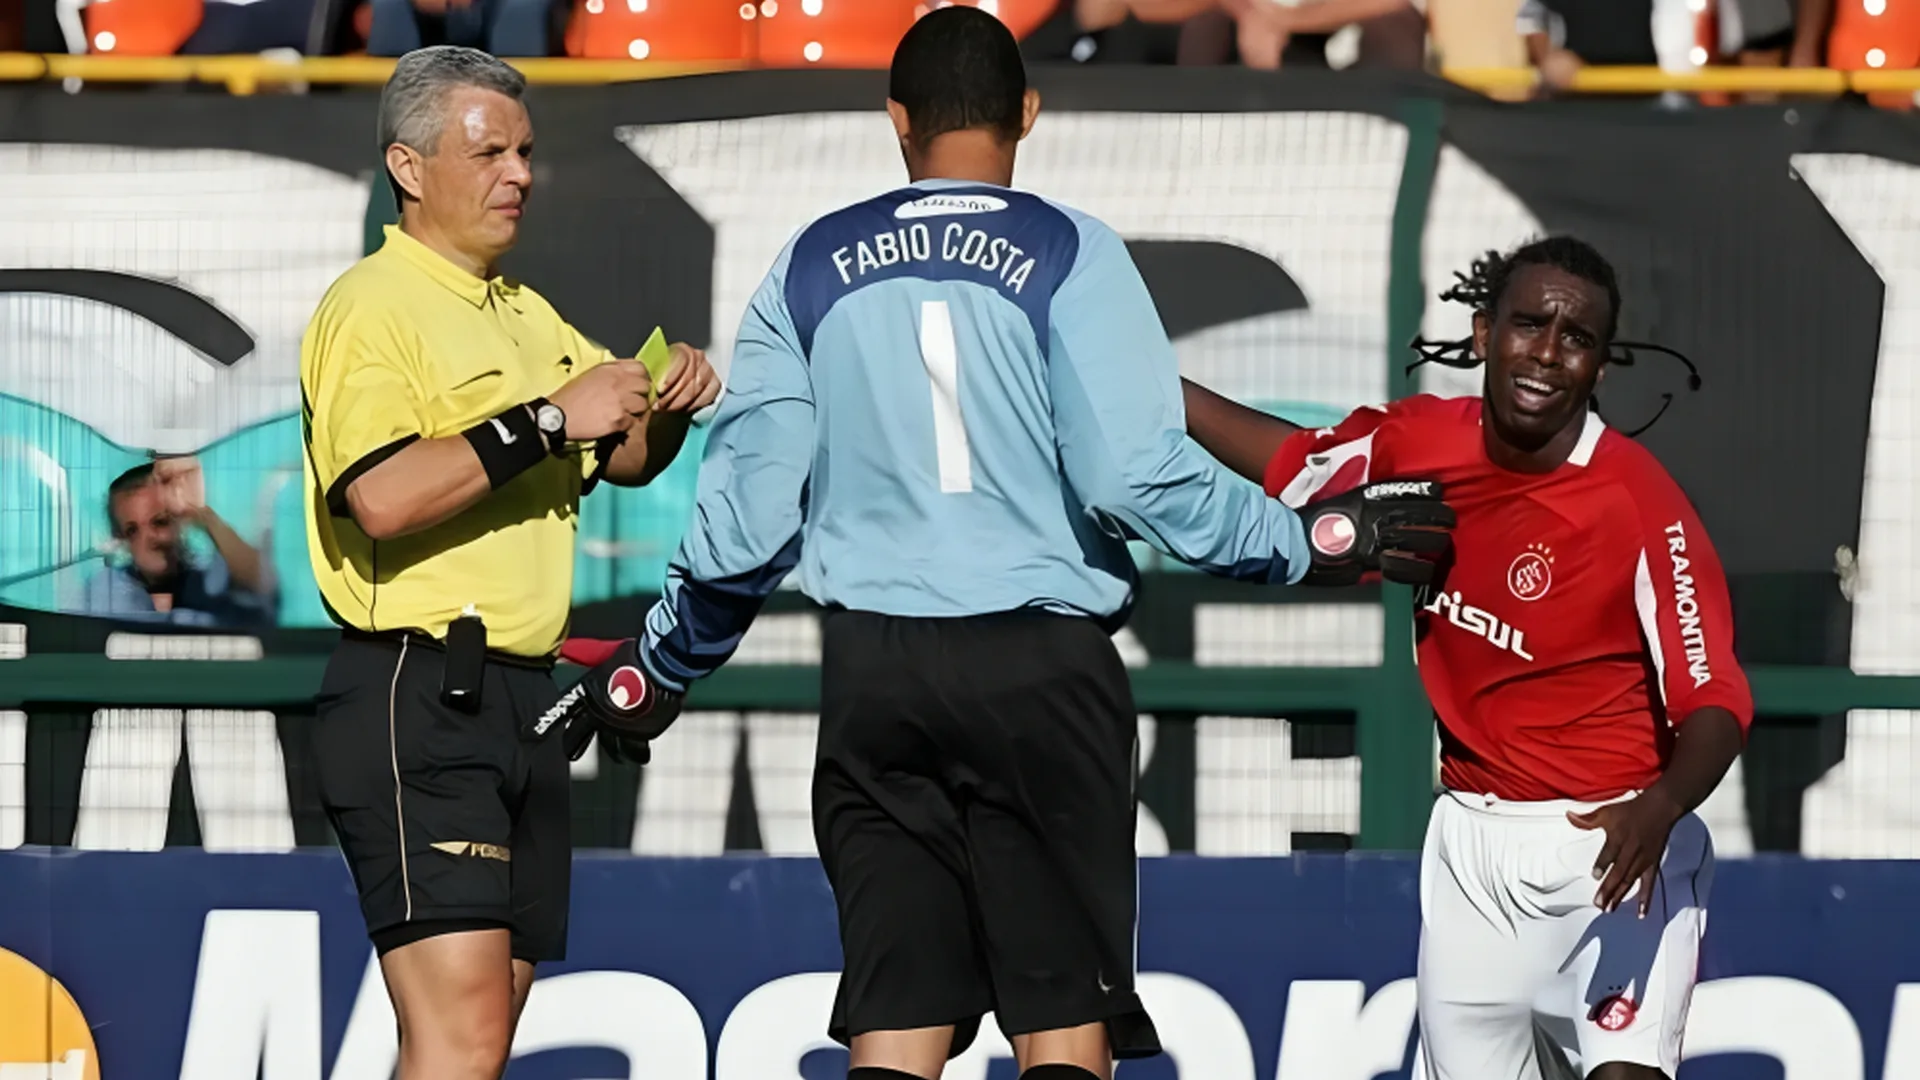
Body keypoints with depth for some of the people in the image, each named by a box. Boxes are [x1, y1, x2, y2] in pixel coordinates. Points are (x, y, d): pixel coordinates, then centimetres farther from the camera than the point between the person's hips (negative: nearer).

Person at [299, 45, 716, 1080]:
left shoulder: (526, 316, 22)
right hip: (414, 694, -9)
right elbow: (382, 496, -22)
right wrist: (547, 420, -19)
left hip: (523, 700, 9)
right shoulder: (370, 307, -7)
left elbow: (625, 458, 28)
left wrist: (666, 409, 6)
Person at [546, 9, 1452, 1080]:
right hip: (1042, 667, -3)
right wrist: (1310, 542, 0)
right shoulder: (1069, 255, -3)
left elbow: (750, 502, 6)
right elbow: (1137, 472, -13)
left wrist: (659, 669, 20)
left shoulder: (812, 268, 7)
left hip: (874, 673, 3)